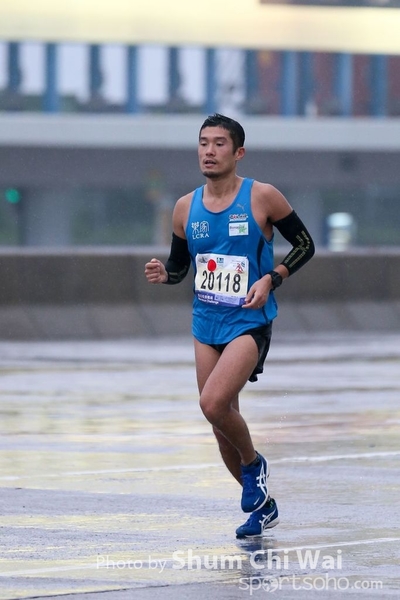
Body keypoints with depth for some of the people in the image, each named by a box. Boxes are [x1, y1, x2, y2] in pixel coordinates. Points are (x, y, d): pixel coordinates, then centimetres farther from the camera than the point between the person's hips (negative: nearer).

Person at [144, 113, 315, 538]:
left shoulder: (262, 197, -9)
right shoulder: (186, 208, 3)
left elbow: (304, 244, 0)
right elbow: (180, 264, 15)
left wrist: (270, 279, -14)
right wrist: (164, 274, -8)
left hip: (249, 322, -5)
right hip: (206, 324, 6)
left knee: (213, 403, -25)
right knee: (221, 423, 9)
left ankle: (253, 463, 5)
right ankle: (261, 506, 29)